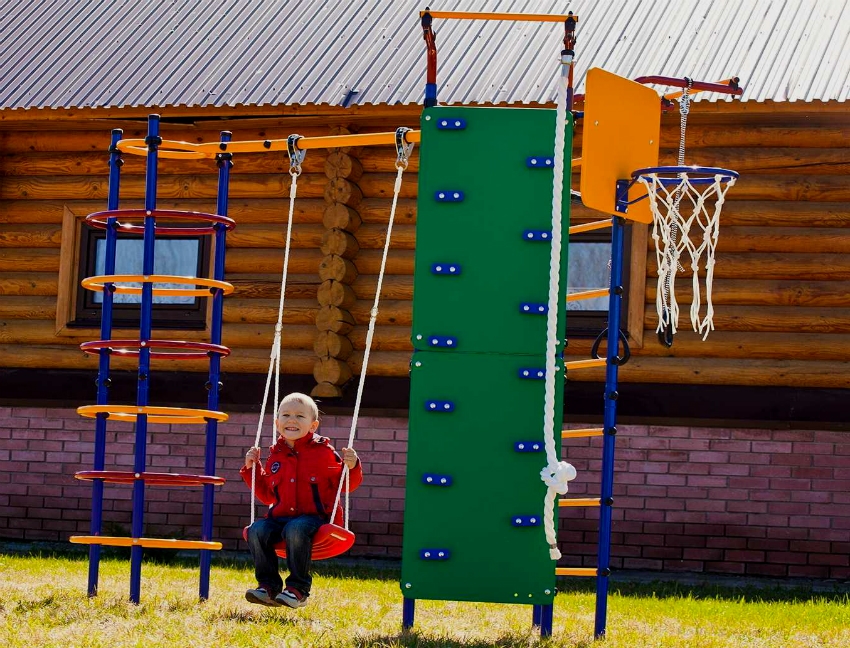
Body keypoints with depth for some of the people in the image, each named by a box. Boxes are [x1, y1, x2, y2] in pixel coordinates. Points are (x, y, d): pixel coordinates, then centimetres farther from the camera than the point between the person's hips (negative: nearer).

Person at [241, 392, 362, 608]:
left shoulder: (322, 451, 1)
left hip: (315, 517, -5)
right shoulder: (276, 455, 15)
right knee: (257, 530, -21)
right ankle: (268, 586, -13)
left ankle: (298, 589, -26)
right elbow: (267, 495, 25)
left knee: (296, 529, -36)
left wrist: (352, 466, -16)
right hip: (281, 516, 5)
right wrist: (252, 468, 17)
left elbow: (346, 484, 4)